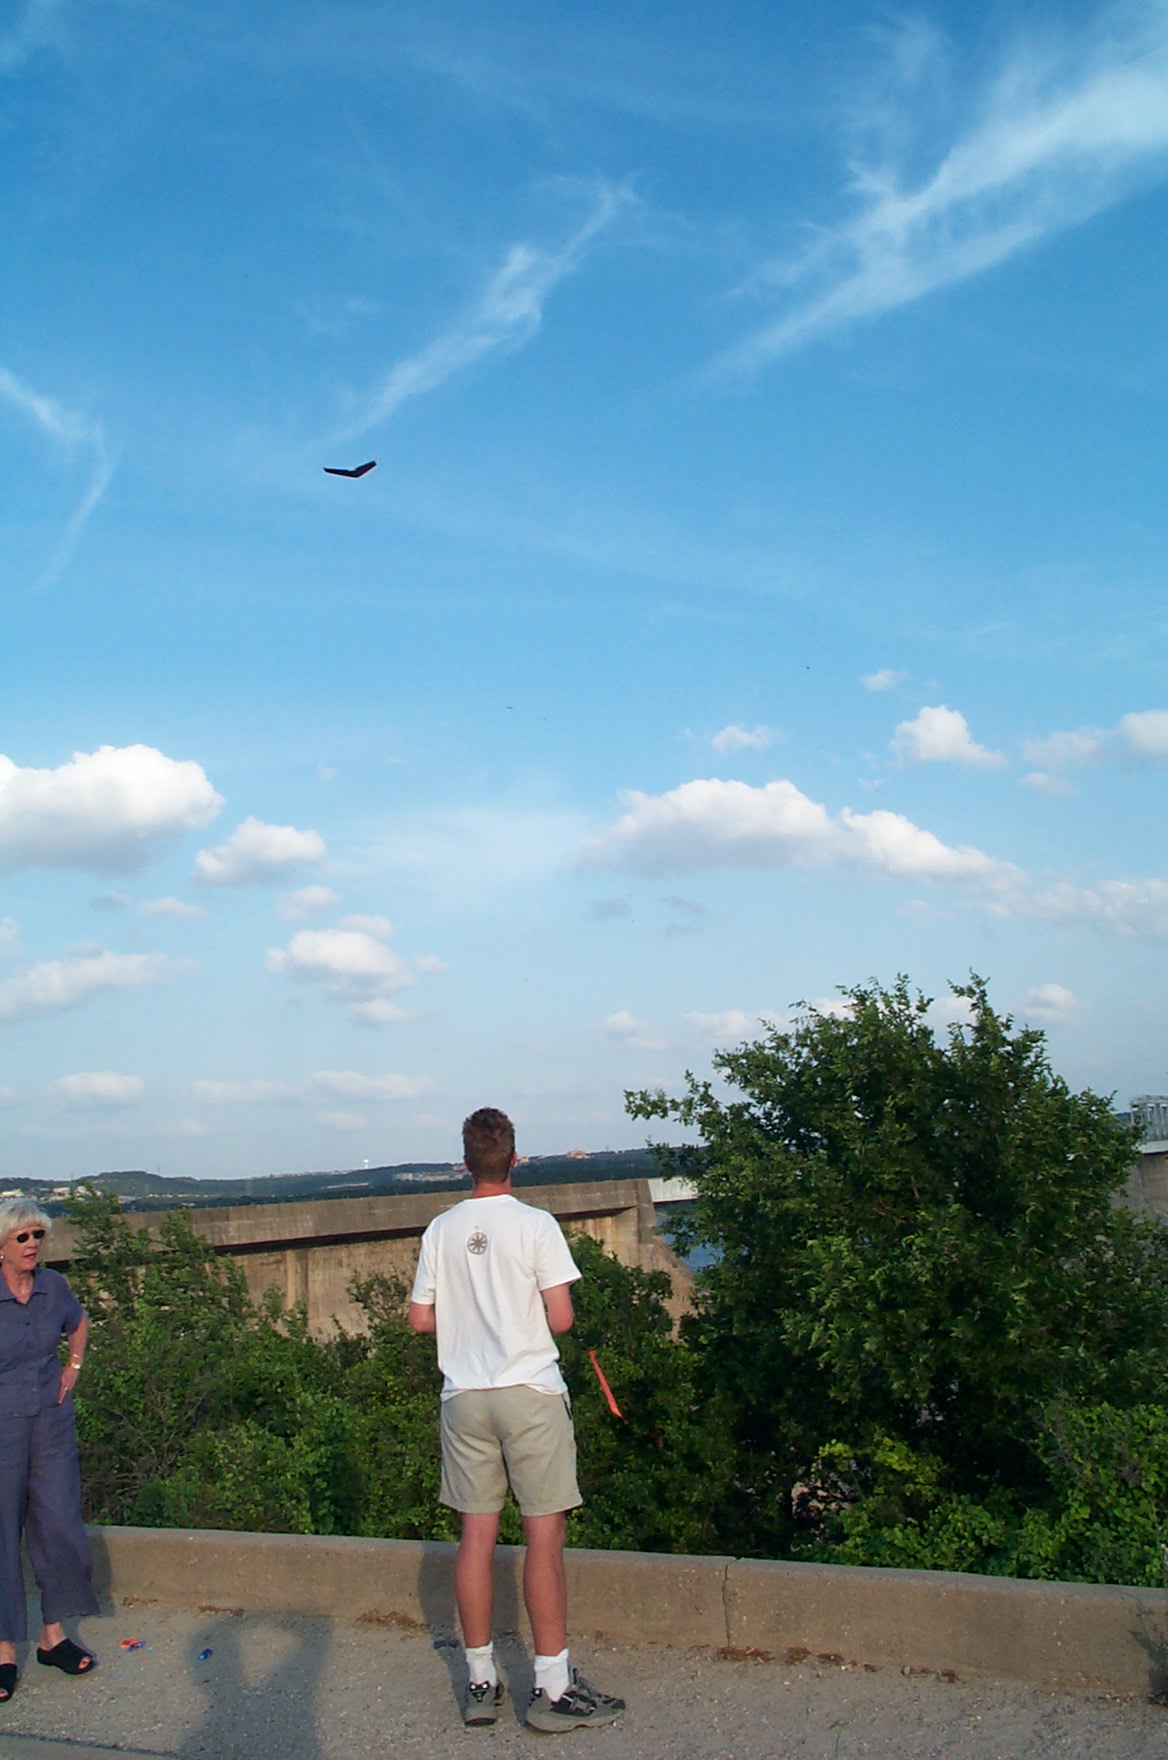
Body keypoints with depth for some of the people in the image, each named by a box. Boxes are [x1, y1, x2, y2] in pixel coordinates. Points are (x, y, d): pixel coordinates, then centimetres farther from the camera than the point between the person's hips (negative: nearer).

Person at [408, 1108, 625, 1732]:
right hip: (530, 1393, -4)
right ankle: (553, 1687, 4)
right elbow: (561, 1318, -11)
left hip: (463, 1396, 4)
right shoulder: (535, 1225, -8)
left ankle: (480, 1680, 16)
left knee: (476, 1536, 9)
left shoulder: (441, 1230, 3)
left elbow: (421, 1319, 7)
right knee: (544, 1536, 0)